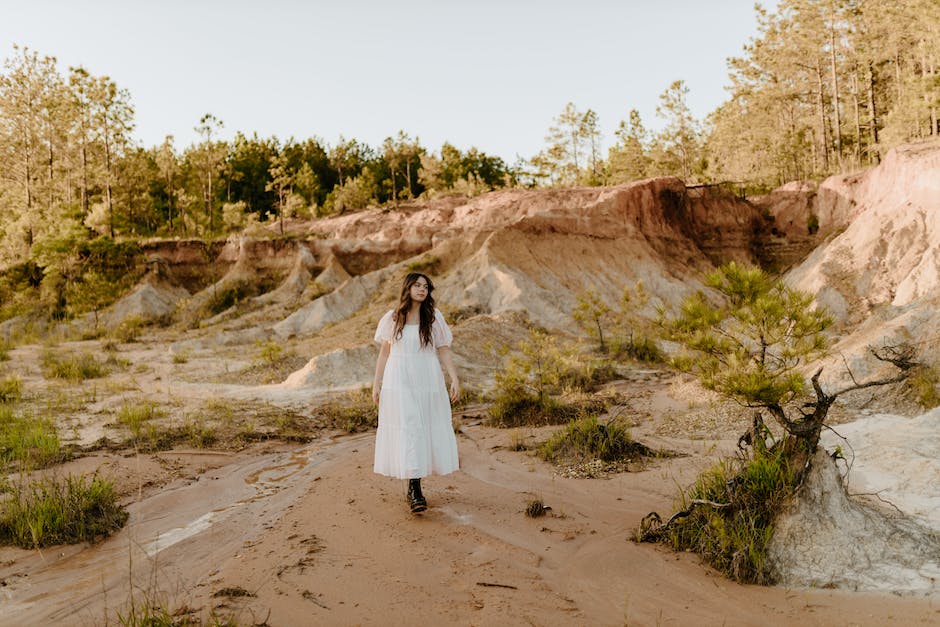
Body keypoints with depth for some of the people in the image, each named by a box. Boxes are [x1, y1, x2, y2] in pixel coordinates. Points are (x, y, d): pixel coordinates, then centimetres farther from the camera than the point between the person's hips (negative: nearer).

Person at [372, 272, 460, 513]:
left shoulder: (434, 318, 5)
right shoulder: (392, 319, 5)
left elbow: (444, 351, 4)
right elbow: (384, 353, 9)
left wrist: (455, 379, -6)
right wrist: (376, 384, 6)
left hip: (428, 384, 1)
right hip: (399, 383, -1)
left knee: (428, 432, 2)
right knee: (406, 431, -8)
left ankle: (414, 486, 16)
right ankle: (414, 489, -6)